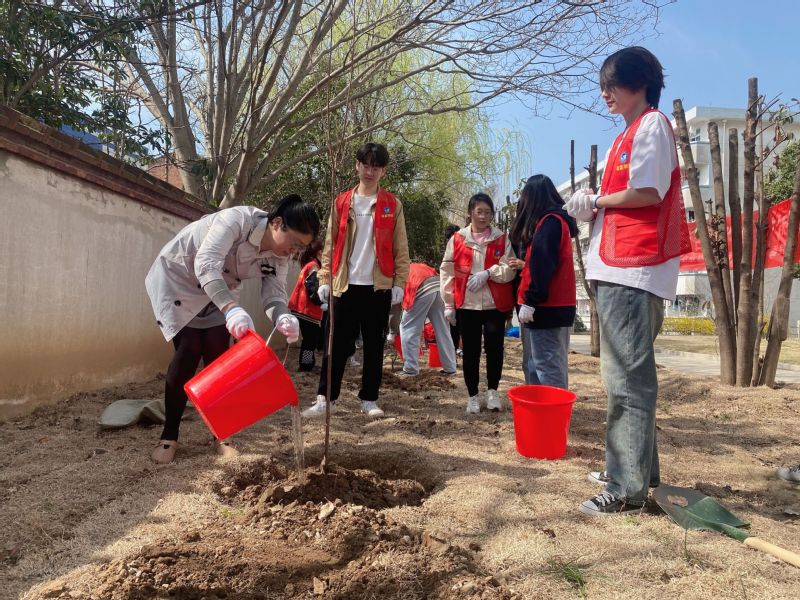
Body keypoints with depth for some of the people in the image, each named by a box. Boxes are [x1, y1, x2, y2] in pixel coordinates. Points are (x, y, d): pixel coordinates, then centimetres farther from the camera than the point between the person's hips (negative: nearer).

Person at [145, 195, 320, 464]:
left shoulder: (278, 257, -13)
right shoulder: (237, 219, -34)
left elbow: (274, 295, -20)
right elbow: (206, 264, -45)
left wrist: (284, 318, -44)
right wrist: (232, 309, -59)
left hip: (219, 289, 6)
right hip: (176, 277, -5)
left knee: (217, 354, -5)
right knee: (189, 350, -13)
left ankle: (221, 436, 5)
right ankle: (168, 437, 1)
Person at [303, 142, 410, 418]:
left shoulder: (392, 205, 5)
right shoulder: (341, 202, 8)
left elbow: (400, 249, 4)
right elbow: (331, 244, 8)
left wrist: (399, 282, -4)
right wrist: (325, 279, 1)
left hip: (379, 285, 0)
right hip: (346, 284, 1)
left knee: (374, 344, 7)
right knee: (337, 343, 2)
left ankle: (369, 399, 16)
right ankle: (325, 398, 9)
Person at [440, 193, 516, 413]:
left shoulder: (502, 239, 6)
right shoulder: (457, 239, 4)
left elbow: (510, 269, -2)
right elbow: (447, 272, 3)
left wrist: (488, 273, -19)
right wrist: (449, 304, 0)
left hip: (496, 304, 0)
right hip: (466, 305, 0)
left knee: (494, 347, -3)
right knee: (470, 350, 5)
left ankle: (492, 391, 18)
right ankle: (473, 396, 17)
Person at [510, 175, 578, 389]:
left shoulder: (549, 222, -11)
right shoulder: (556, 220, 18)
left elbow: (541, 265, -19)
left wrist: (530, 301, -20)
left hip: (547, 307, -10)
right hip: (553, 306, 10)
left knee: (547, 367, -8)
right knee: (534, 365, 13)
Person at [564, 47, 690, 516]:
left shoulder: (652, 125, -4)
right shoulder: (630, 134, 24)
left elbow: (649, 192, -15)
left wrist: (597, 200, -3)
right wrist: (595, 205, 7)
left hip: (633, 270, -10)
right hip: (619, 268, 10)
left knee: (628, 378, -11)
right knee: (629, 374, 15)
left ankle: (628, 489, -6)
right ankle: (638, 468, 26)